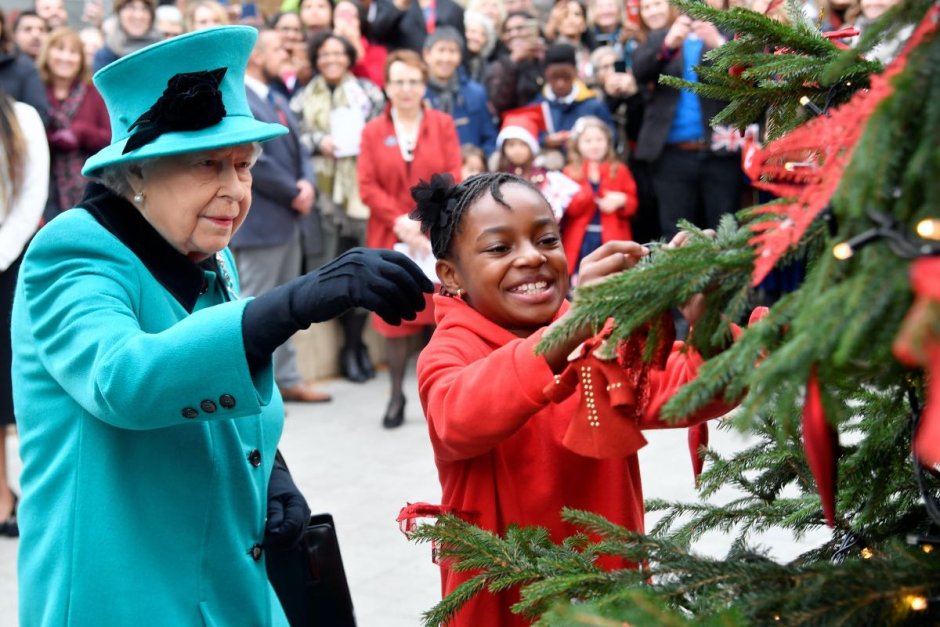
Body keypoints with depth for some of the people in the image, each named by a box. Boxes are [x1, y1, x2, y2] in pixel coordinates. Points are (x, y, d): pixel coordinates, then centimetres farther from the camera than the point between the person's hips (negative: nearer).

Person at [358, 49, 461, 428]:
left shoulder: (442, 125, 6)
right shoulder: (373, 131, 6)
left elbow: (452, 180, -1)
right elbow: (368, 187, -1)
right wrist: (400, 220, -13)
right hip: (390, 238, 1)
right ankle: (396, 396, 9)